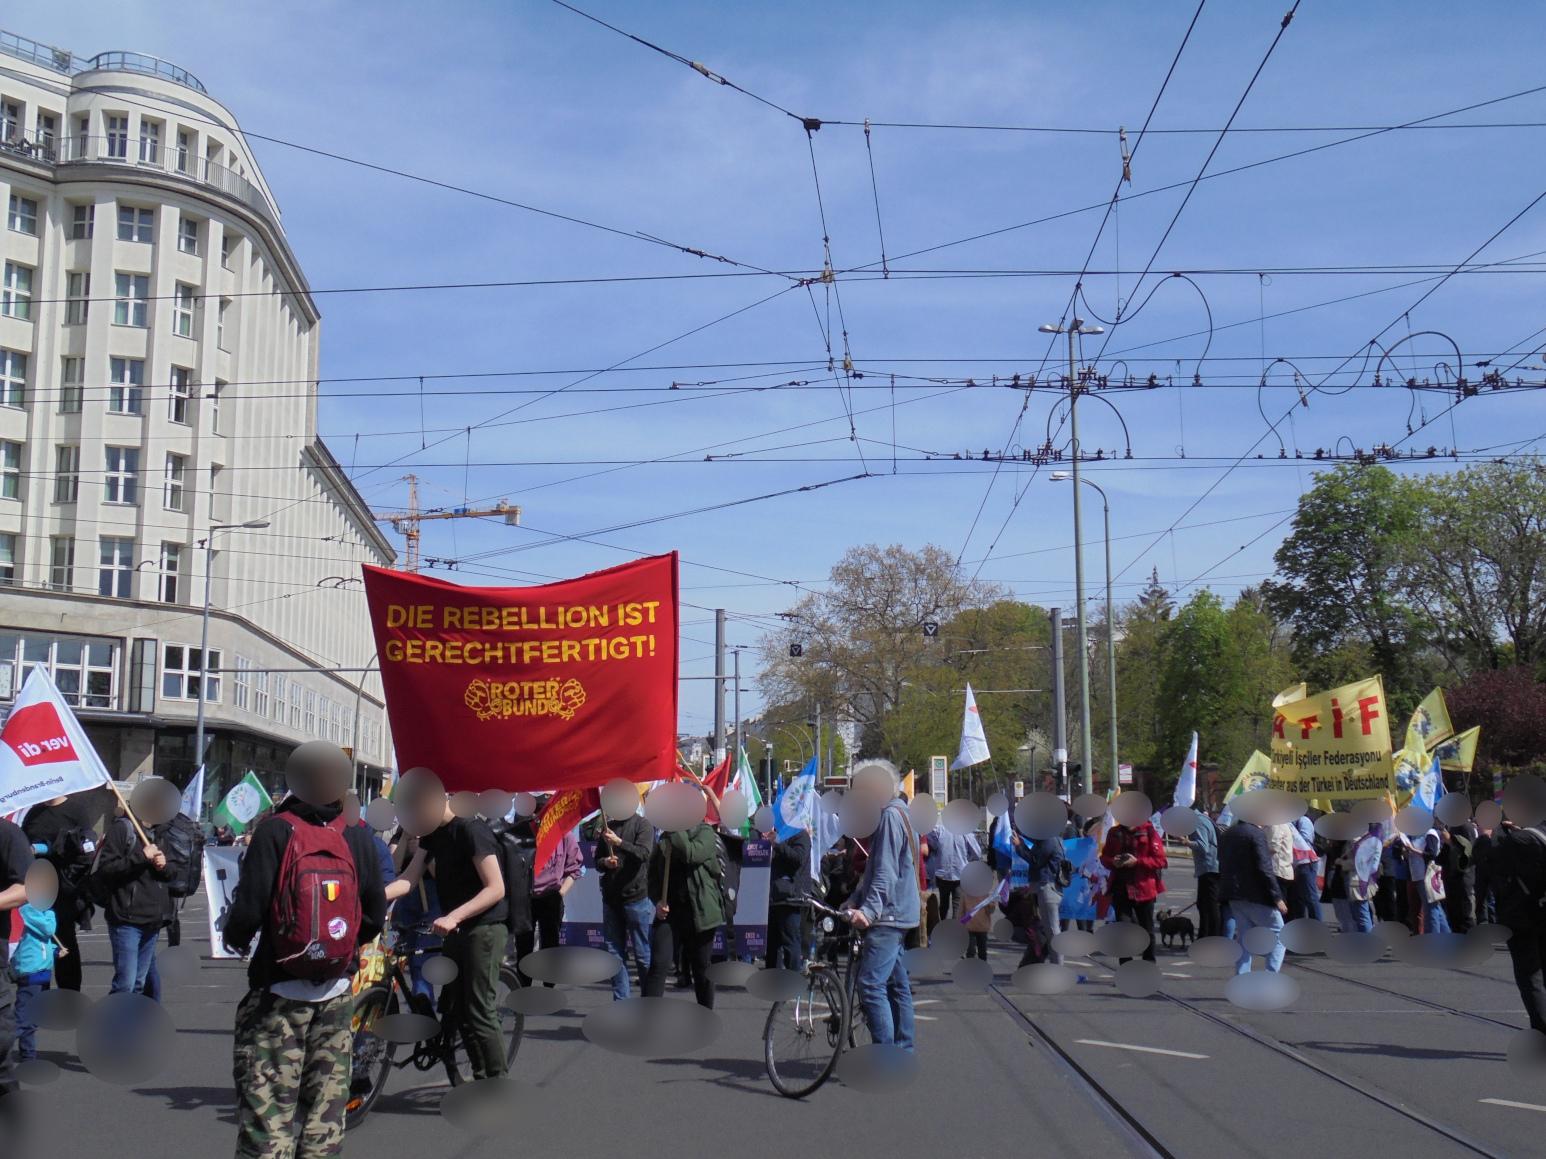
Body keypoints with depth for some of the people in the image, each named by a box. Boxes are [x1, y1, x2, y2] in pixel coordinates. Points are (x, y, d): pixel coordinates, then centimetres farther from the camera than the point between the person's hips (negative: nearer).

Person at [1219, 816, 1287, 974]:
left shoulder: (1227, 834, 13)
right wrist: (1276, 897, -16)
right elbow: (1265, 868, -18)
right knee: (1278, 934, 3)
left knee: (1243, 939, 12)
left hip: (1233, 895, 7)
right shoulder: (1257, 834, -13)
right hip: (1256, 896, -7)